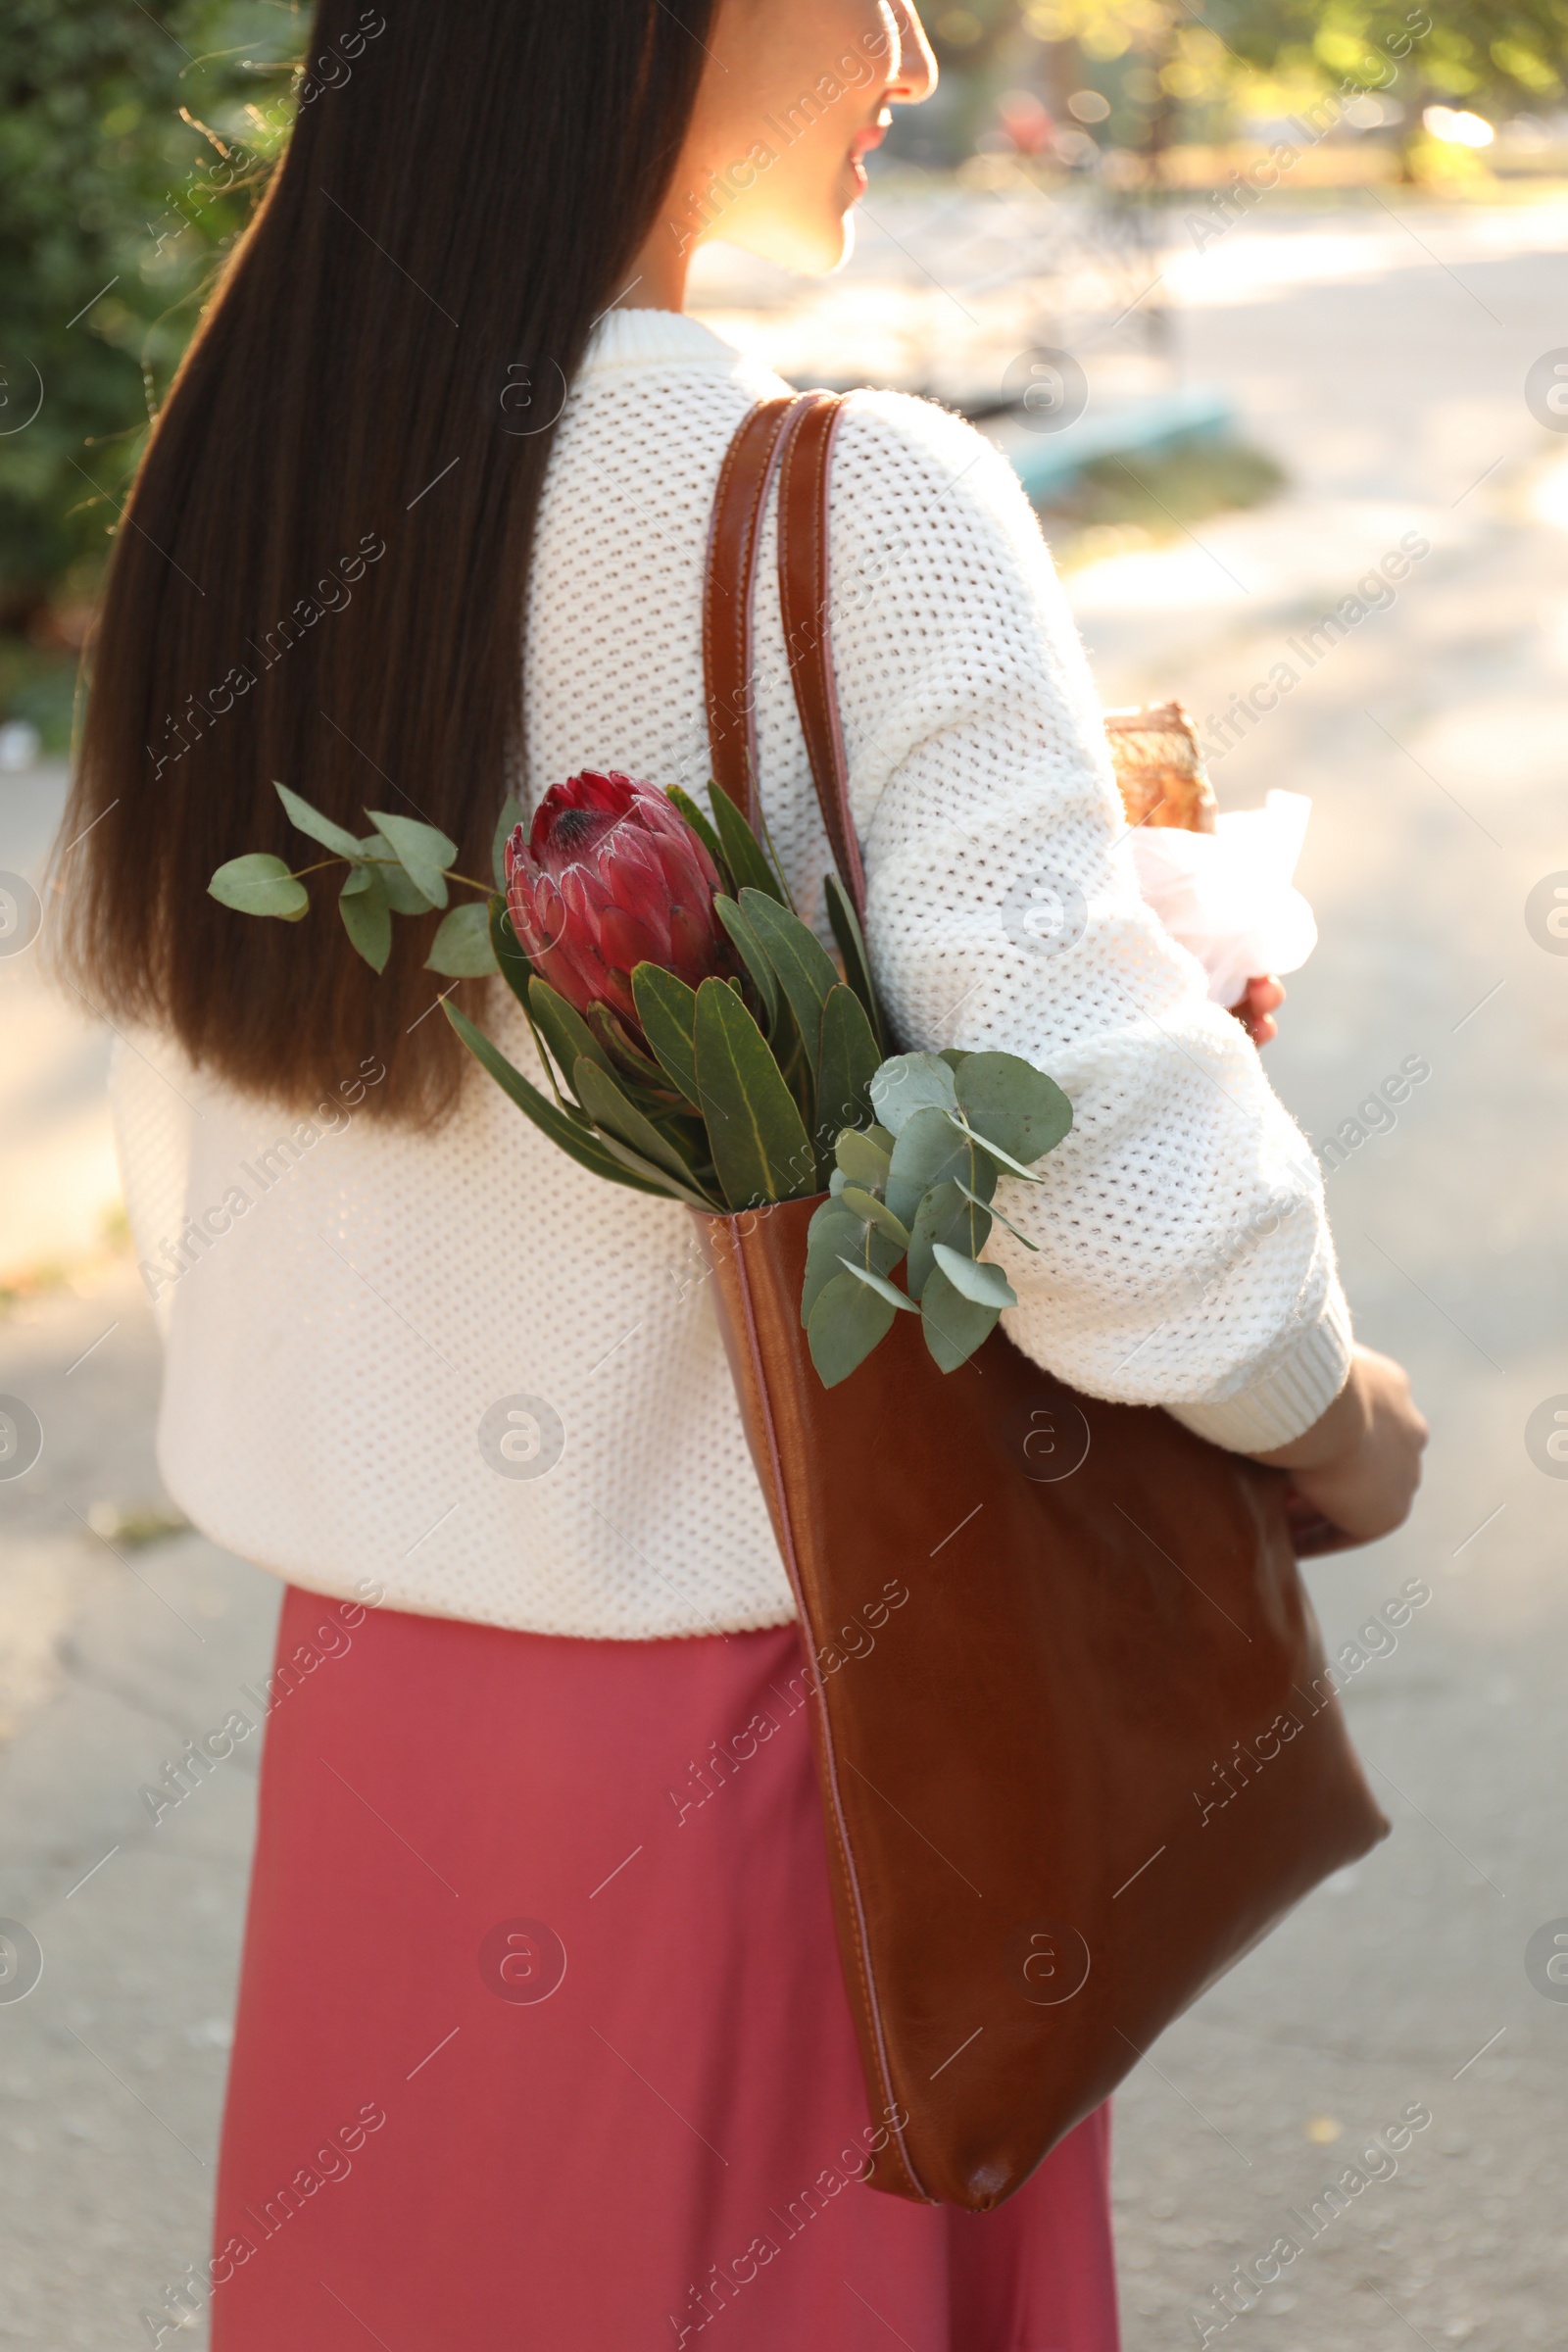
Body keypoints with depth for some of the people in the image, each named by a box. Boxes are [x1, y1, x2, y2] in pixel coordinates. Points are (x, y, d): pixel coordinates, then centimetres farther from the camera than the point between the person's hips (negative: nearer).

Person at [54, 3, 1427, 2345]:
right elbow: (1141, 1224, -24)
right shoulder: (862, 507, -20)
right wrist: (1354, 1427, -4)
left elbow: (199, 1205, 8)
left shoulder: (230, 486, 0)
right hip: (769, 1724, -6)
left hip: (370, 1712, 6)